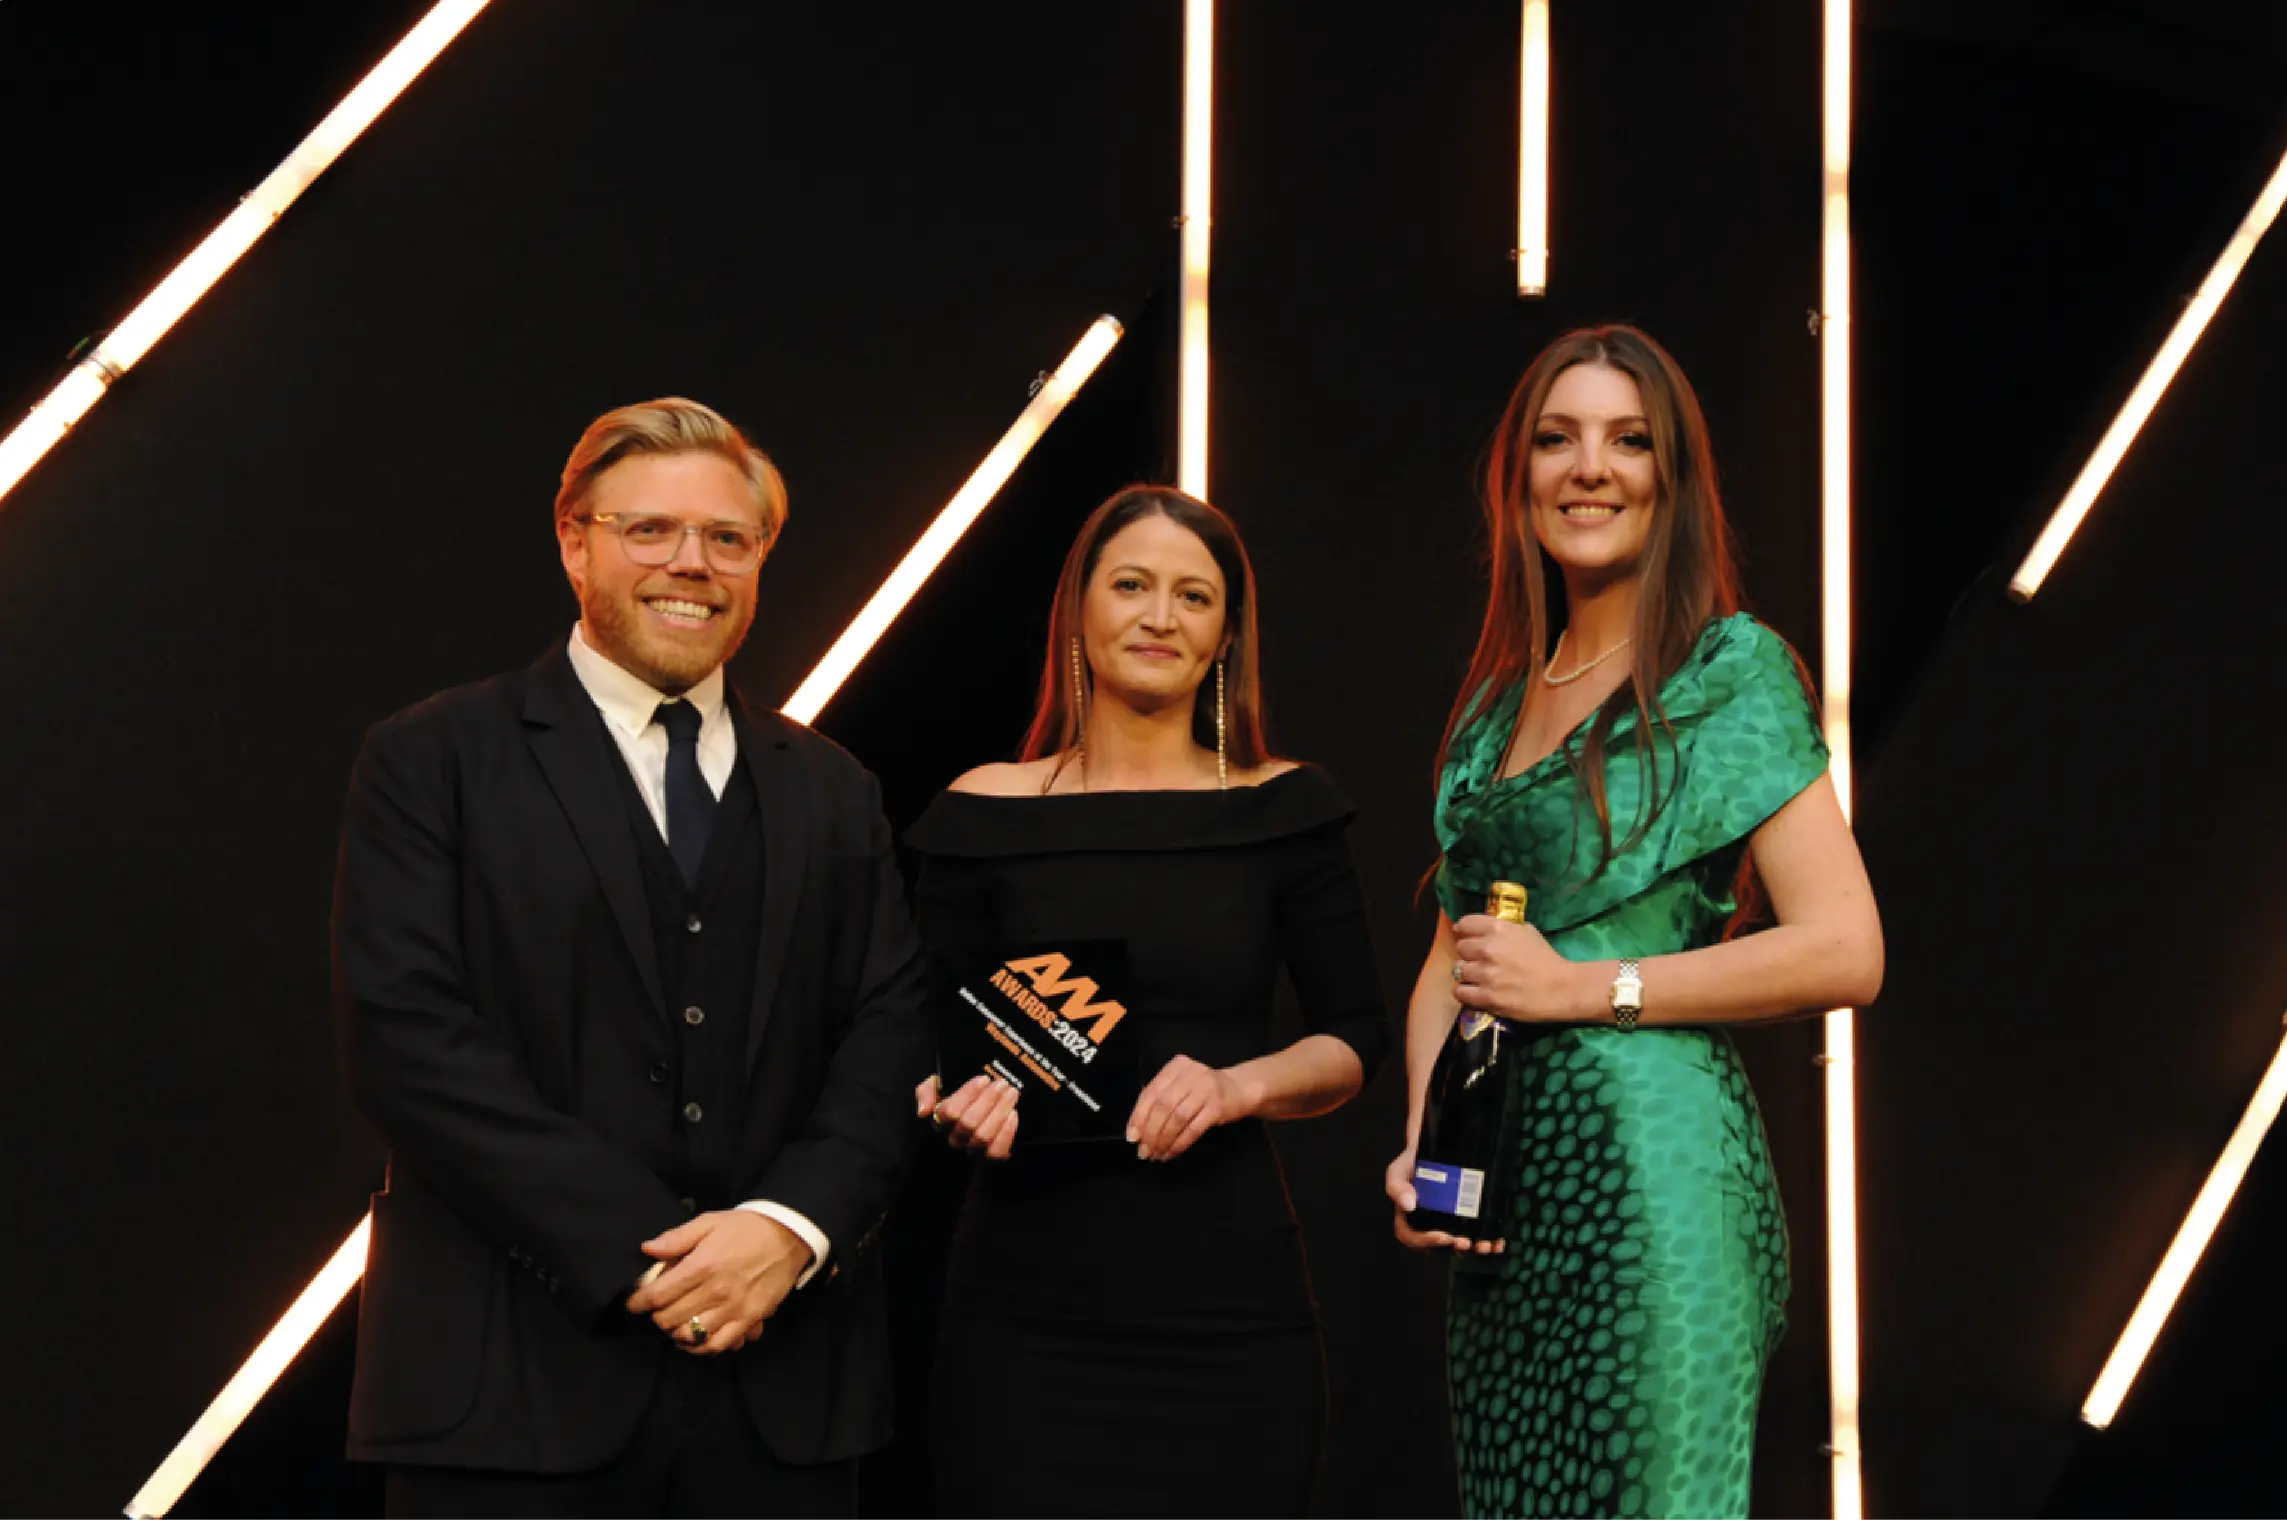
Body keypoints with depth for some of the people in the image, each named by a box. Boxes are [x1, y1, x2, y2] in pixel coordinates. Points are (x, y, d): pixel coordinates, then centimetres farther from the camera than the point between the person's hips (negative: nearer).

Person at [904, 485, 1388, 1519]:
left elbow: (1353, 1041, 7)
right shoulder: (986, 814, 4)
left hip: (1228, 1296, 0)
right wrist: (960, 1103, -13)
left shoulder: (1284, 808, 5)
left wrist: (1233, 1086, -11)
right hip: (1026, 1306, 0)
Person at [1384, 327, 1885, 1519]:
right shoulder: (1500, 699, 14)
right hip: (1498, 1189, 6)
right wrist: (1417, 1148, 0)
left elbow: (1843, 952, -12)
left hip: (1650, 1159, -6)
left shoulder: (1731, 670, -4)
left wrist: (1586, 985, -13)